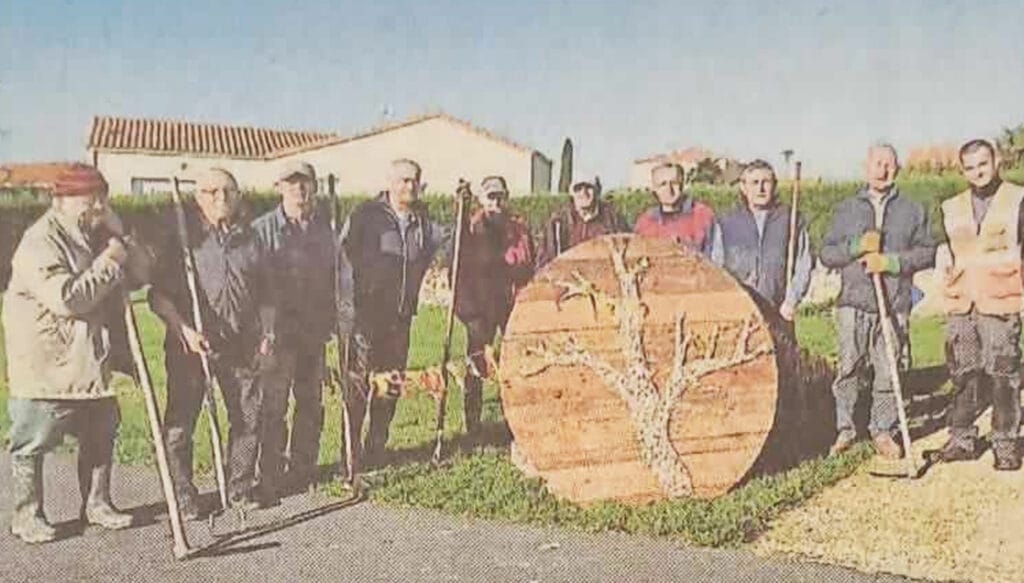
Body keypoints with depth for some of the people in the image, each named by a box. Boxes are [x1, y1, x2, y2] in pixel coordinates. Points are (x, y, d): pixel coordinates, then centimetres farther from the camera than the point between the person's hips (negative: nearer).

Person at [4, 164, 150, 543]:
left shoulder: (100, 235, 9)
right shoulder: (40, 243, -18)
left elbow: (141, 274, 4)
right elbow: (66, 299, -29)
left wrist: (119, 237, -9)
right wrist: (107, 266, -21)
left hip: (92, 361, 8)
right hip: (45, 362, -8)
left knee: (100, 435, 15)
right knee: (33, 443, 4)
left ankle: (96, 504, 28)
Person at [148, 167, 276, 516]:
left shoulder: (249, 239, 10)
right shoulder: (181, 238, -3)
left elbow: (265, 294, 16)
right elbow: (159, 295, -5)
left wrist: (267, 335, 9)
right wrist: (183, 329, -17)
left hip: (241, 345, 4)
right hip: (190, 344, -4)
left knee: (248, 418, 9)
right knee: (180, 422, 3)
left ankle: (240, 489, 25)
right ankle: (182, 495, 18)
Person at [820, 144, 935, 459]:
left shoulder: (913, 211, 11)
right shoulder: (846, 209, 11)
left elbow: (927, 253, 6)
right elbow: (826, 253, 8)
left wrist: (890, 262, -9)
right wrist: (857, 248, -10)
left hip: (894, 306, 0)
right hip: (853, 303, 0)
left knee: (888, 372, 3)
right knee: (848, 368, -2)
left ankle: (882, 431, 17)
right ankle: (845, 429, 10)